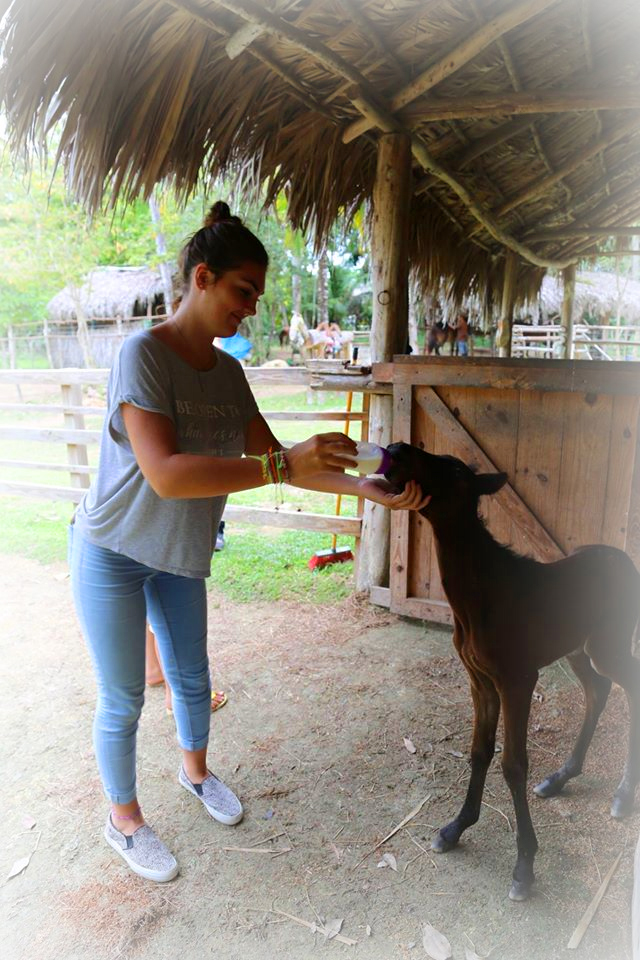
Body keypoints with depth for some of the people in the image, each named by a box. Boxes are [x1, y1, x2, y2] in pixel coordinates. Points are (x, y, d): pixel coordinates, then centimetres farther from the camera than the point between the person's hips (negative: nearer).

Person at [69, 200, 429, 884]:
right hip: (113, 553, -6)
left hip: (179, 556, 6)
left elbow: (274, 459, 0)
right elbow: (164, 473, -35)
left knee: (192, 679, 21)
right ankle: (123, 818, 35)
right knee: (123, 699, 9)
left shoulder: (226, 370, -2)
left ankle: (195, 769, 50)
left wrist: (363, 488, -10)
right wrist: (286, 465, -38)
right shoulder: (143, 354, -24)